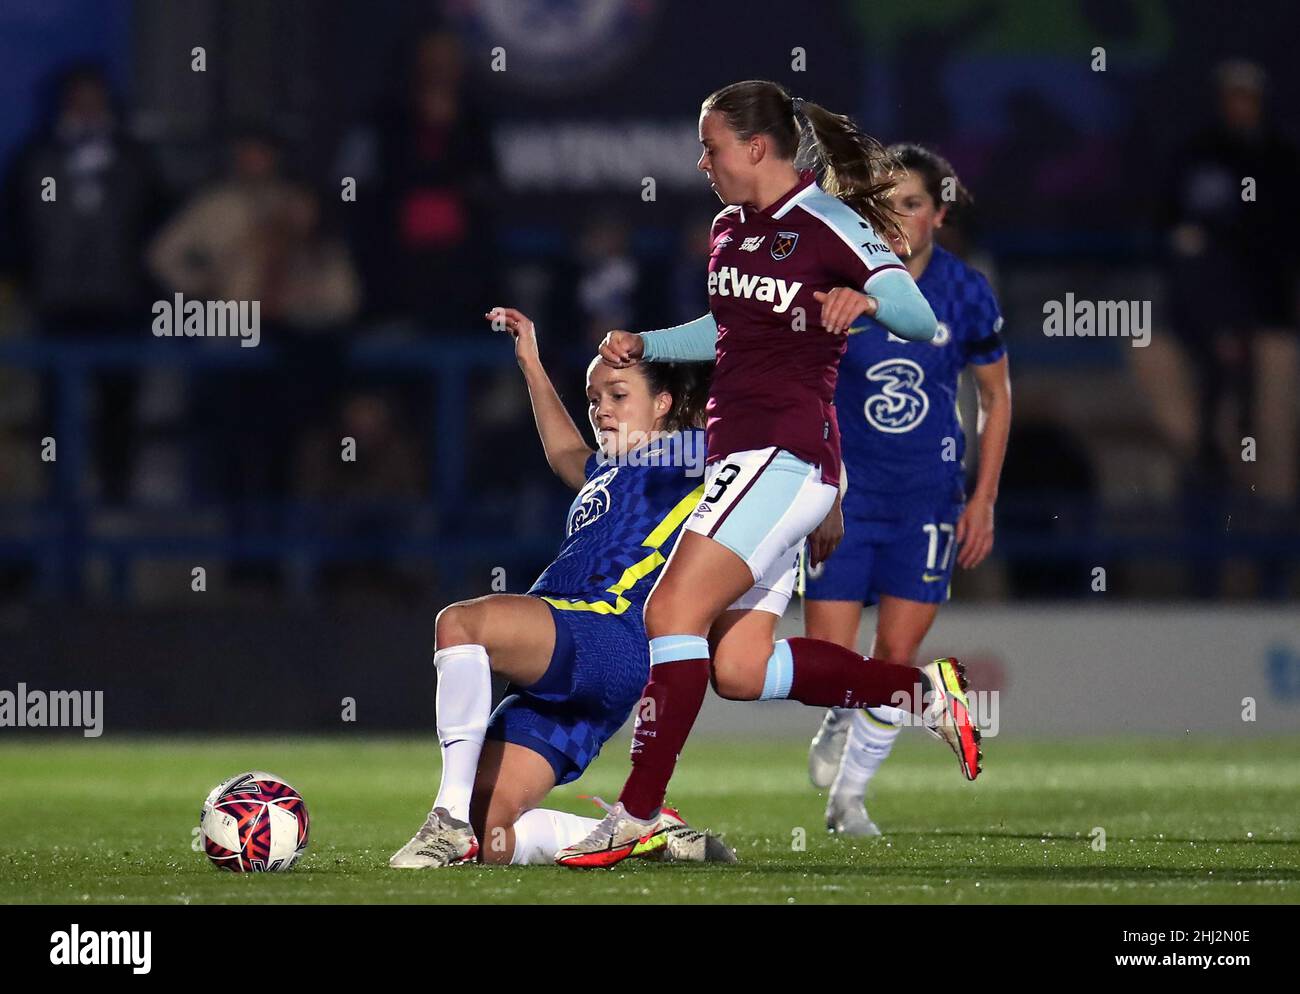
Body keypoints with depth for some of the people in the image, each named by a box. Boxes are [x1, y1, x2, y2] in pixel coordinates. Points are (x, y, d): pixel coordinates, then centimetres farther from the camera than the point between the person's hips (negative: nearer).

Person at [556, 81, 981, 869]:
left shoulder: (827, 225, -10)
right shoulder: (733, 228, 16)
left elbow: (920, 319, -17)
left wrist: (867, 299, -38)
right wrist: (646, 347, 21)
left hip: (786, 451, -9)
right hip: (746, 455, 9)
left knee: (674, 609, -17)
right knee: (739, 669, 3)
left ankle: (638, 815, -16)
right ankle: (926, 692, 13)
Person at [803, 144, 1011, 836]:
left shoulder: (965, 294, -5)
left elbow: (996, 397, 7)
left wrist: (983, 501, 2)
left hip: (928, 494, 1)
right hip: (845, 491, -1)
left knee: (897, 654, -3)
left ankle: (850, 793, 16)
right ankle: (840, 726, 30)